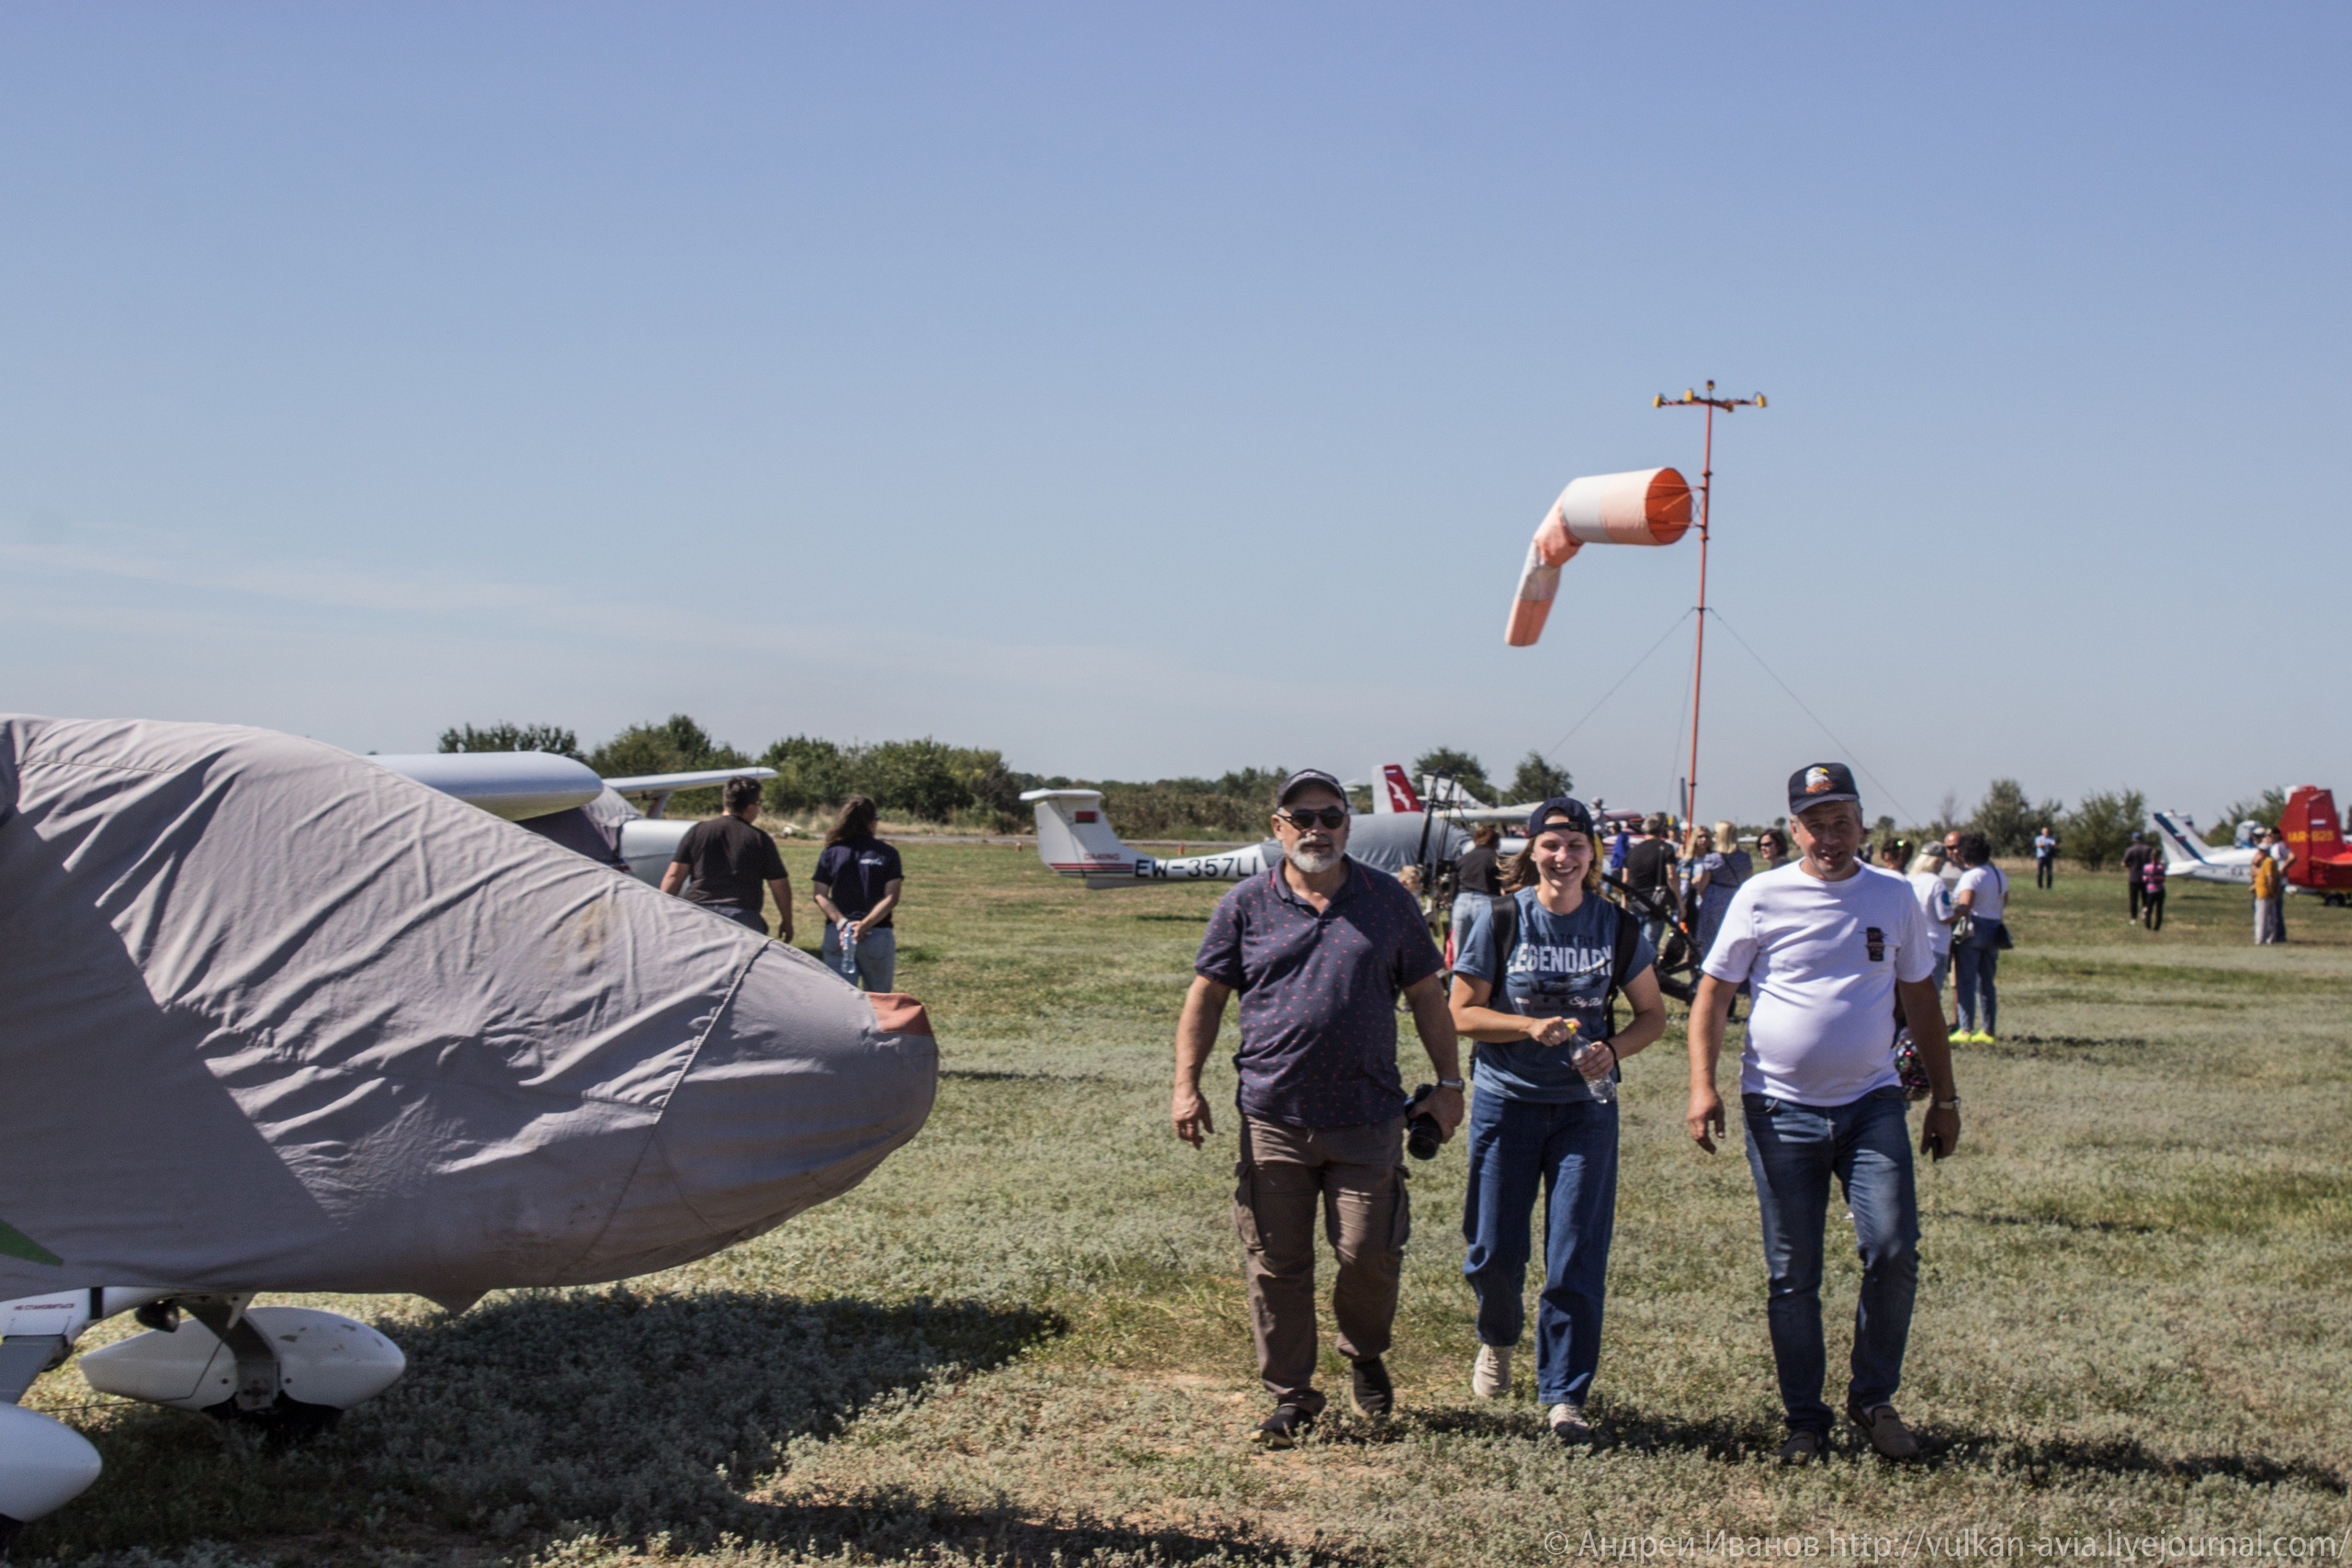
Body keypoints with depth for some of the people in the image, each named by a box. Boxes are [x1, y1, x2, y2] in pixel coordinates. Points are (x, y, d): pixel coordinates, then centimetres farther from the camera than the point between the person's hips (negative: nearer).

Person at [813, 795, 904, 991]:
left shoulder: (830, 853, 5)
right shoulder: (887, 853, 0)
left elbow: (820, 895, -2)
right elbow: (891, 898, -8)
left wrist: (841, 922, -10)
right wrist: (866, 924, -13)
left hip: (836, 935, 2)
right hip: (877, 936, -2)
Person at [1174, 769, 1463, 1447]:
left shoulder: (1388, 901, 7)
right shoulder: (1246, 905, 4)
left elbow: (1427, 997, 12)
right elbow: (1206, 996, 8)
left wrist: (1448, 1083, 9)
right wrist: (1187, 1083, -1)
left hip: (1368, 1118, 0)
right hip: (1272, 1118, 0)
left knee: (1369, 1252, -1)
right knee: (1276, 1264, 3)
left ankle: (1365, 1354, 29)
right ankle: (1291, 1396, 16)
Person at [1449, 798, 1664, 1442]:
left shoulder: (1619, 927, 0)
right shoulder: (1499, 920, -4)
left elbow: (1652, 1015, 9)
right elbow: (1462, 1013, -3)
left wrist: (1613, 1049, -12)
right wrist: (1531, 1027, -19)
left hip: (1585, 1105, 1)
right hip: (1506, 1100, 0)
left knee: (1577, 1255, -4)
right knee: (1494, 1249, 5)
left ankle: (1564, 1395, 5)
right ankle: (1498, 1340, 37)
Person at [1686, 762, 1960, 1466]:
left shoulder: (1893, 897, 7)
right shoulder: (1762, 896, -1)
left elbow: (1919, 1000, 15)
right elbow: (1714, 991, -1)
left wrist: (1944, 1097, 14)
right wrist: (1703, 1085, -12)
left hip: (1872, 1103, 2)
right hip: (1781, 1109, -1)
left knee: (1894, 1250, -12)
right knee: (1793, 1275, 3)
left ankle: (1873, 1397, 9)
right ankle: (1804, 1421, 16)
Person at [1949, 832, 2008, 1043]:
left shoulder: (1971, 876, -14)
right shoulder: (2000, 875, 11)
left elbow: (1964, 906, -26)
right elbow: (2004, 904, 17)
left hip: (1971, 931, -8)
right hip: (1993, 930, 8)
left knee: (1966, 982, -4)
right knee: (1986, 983, 12)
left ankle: (1966, 1030, -8)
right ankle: (1989, 1031, 12)